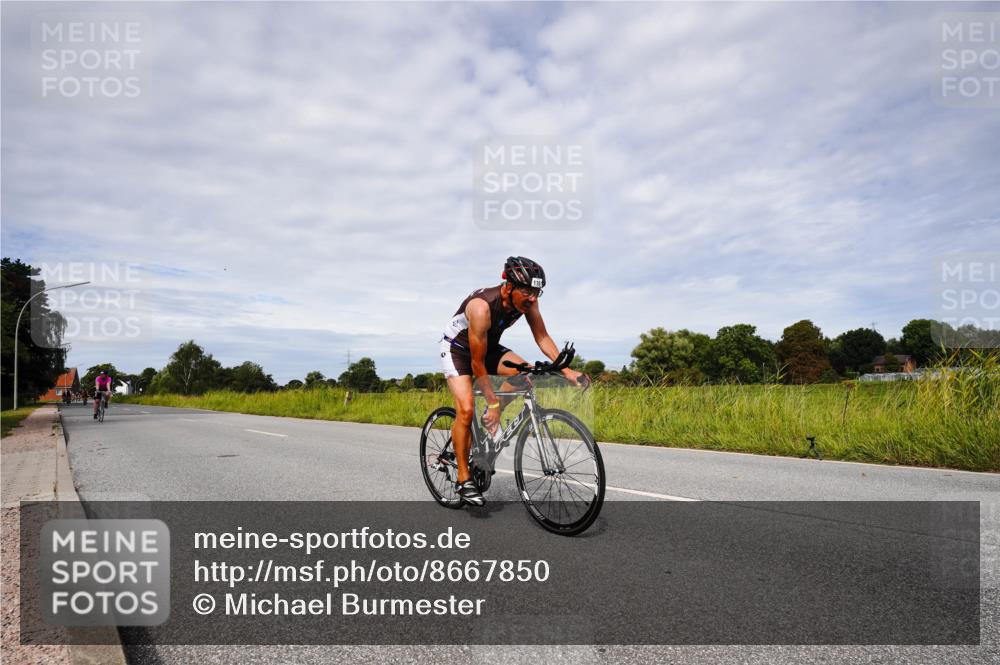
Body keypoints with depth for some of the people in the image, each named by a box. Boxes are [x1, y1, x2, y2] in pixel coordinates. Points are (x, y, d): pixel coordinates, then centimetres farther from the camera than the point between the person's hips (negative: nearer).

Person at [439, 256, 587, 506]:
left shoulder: (526, 300, -19)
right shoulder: (482, 307, -37)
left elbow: (542, 337, -9)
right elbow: (477, 363, -31)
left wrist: (566, 370, -21)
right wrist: (493, 403, -27)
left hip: (488, 346, 6)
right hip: (457, 348, -6)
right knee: (466, 409, -21)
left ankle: (488, 420, 2)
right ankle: (464, 479, -6)